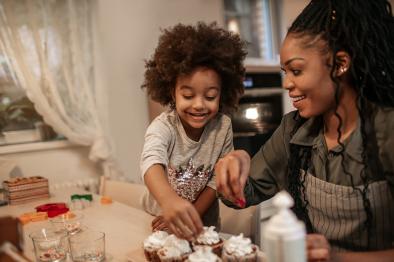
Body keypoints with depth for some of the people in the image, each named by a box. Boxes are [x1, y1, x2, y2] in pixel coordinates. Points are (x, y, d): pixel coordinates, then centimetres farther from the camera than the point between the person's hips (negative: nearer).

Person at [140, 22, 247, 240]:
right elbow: (152, 162, -37)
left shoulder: (223, 127, -10)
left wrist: (189, 216, -16)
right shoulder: (163, 126, -18)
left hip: (202, 225, 2)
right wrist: (169, 201, -56)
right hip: (158, 223, -2)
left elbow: (218, 179, -5)